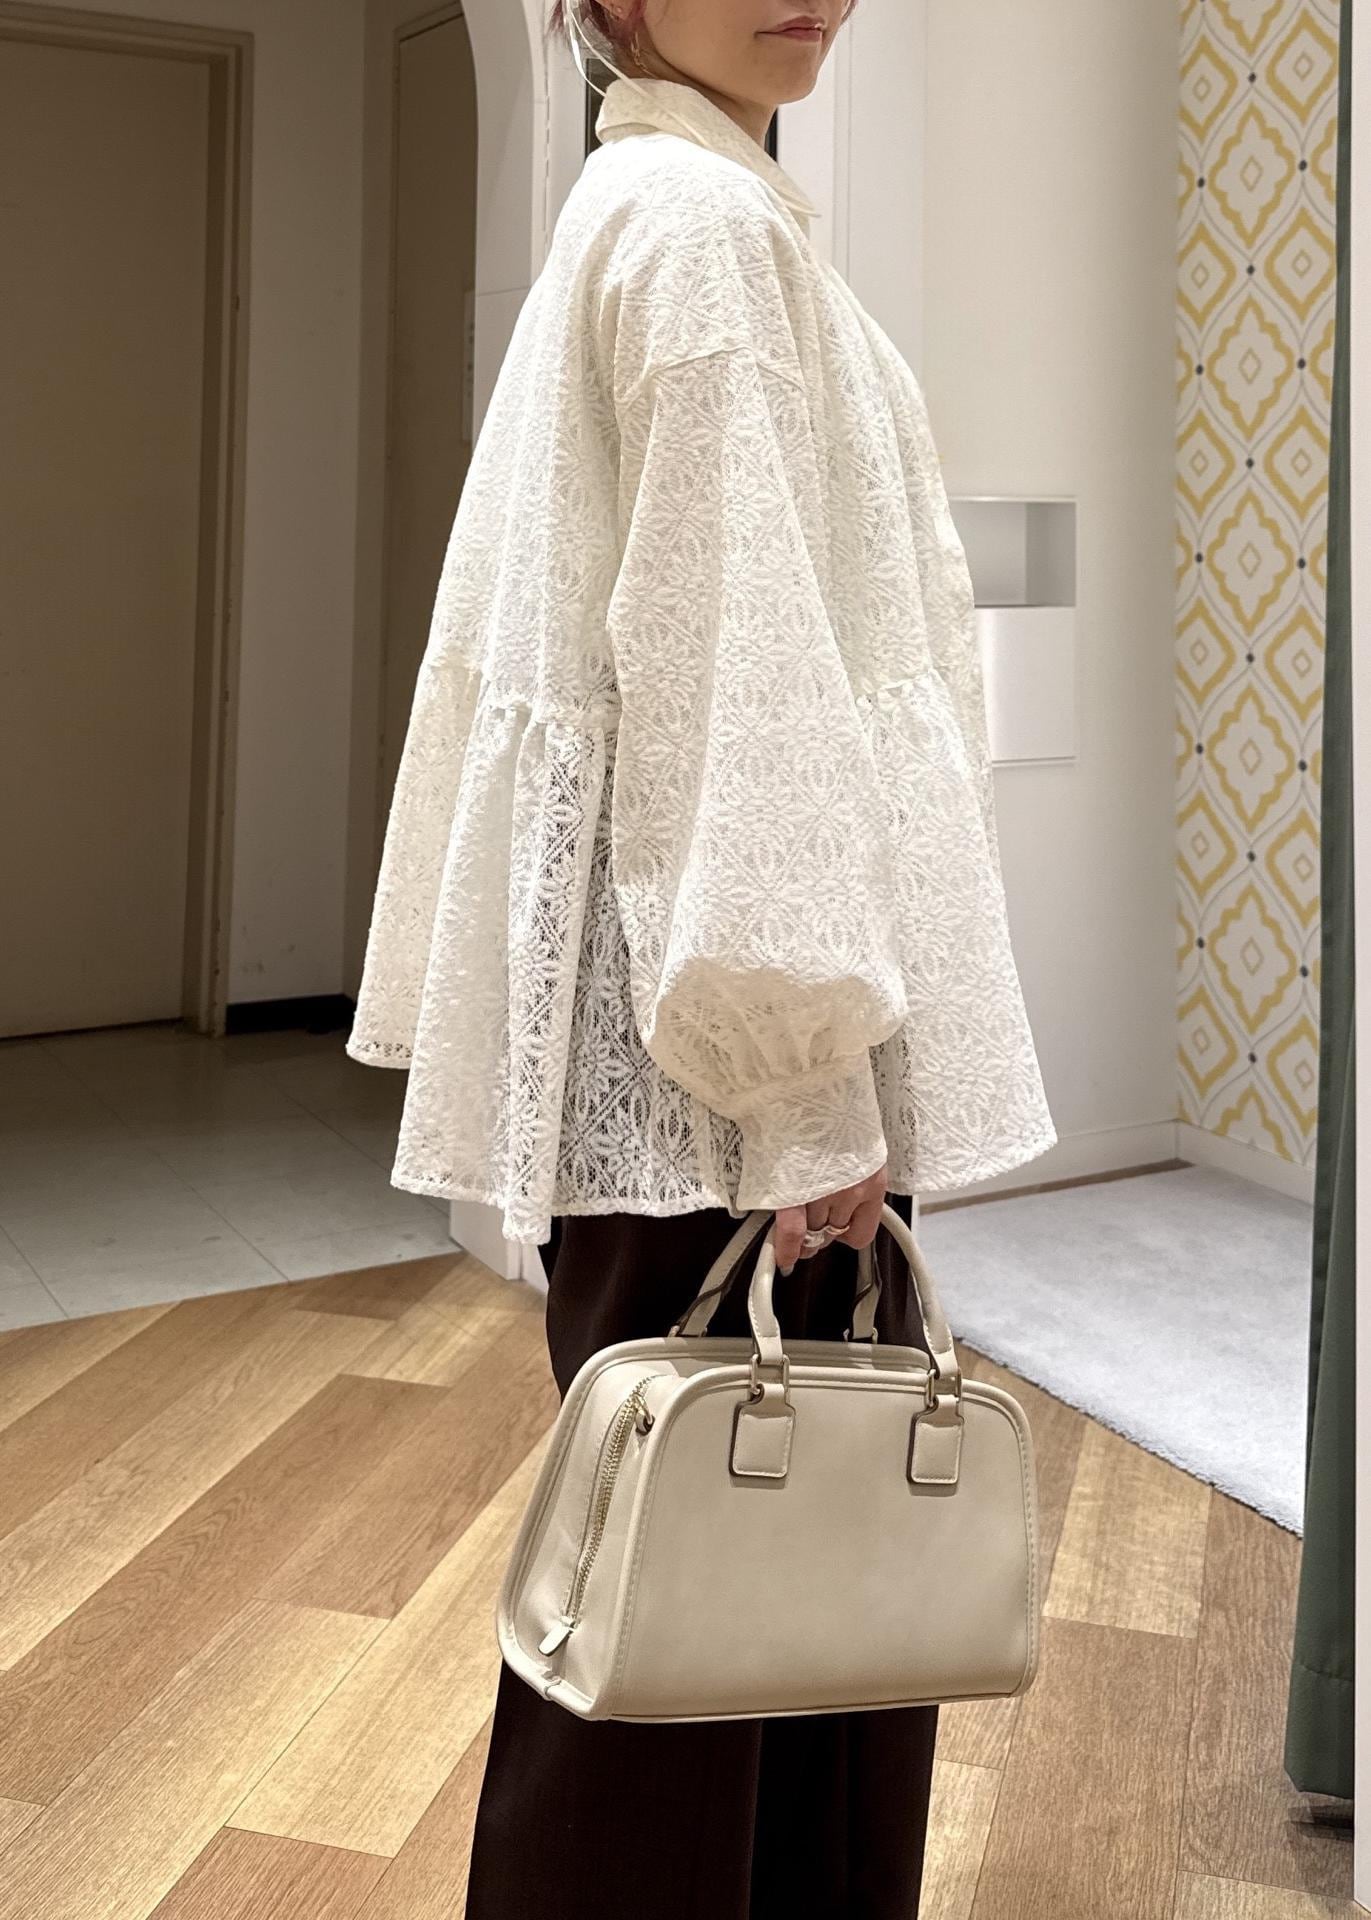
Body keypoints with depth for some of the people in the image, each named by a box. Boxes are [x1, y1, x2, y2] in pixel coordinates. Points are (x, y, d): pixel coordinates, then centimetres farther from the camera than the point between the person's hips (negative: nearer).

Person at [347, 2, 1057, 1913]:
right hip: (716, 1010, -10)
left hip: (678, 990, 10)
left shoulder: (643, 212, 20)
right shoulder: (704, 219, -11)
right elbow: (732, 654, -19)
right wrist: (804, 1048, -21)